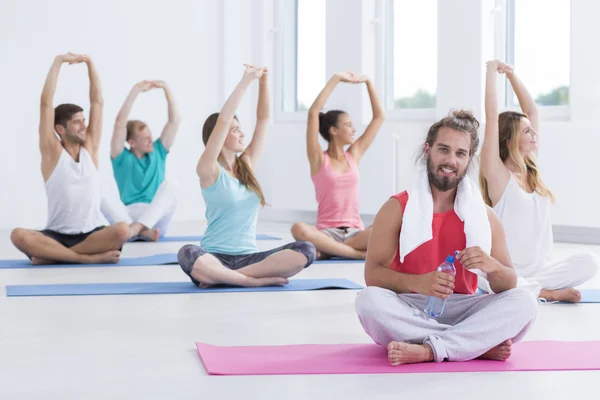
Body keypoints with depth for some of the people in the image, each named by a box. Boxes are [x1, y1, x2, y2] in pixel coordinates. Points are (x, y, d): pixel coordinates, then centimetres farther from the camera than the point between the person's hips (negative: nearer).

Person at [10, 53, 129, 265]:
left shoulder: (89, 146, 8)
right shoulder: (52, 151, 0)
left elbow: (97, 102, 7)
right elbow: (46, 103, -8)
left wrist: (89, 63, 2)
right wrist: (58, 62, -9)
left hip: (92, 233, 2)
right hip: (57, 235, -2)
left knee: (122, 231, -32)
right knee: (19, 236, -31)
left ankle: (52, 254, -21)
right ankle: (90, 257, -29)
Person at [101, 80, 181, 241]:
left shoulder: (158, 152, 14)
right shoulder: (123, 158, 6)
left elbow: (175, 120, 8)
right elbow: (120, 124, -8)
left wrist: (166, 88, -2)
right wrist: (136, 91, -12)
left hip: (156, 220, 1)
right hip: (128, 216, -1)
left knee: (170, 186, -28)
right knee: (103, 199, -30)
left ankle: (136, 229, -43)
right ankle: (143, 232, -43)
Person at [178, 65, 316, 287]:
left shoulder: (247, 164, 12)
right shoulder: (209, 171, -4)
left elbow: (263, 118, 10)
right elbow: (222, 121, -16)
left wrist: (264, 81, -2)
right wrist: (245, 82, -18)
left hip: (248, 258, 5)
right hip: (216, 258, -5)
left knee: (305, 252, -22)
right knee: (187, 255, -39)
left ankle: (223, 277, -21)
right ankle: (256, 280, -27)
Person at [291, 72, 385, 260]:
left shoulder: (354, 155, 13)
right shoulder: (319, 159, 3)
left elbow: (380, 116, 16)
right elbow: (313, 113, -8)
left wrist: (368, 82, 12)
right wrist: (336, 79, -7)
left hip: (355, 232, 3)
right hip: (327, 232, -3)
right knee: (299, 229, -37)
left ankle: (328, 249, -19)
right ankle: (361, 253, -31)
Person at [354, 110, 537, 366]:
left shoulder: (484, 215, 7)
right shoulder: (397, 208, 1)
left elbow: (509, 287, 4)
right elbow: (373, 274, -7)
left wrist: (492, 266, -21)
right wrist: (417, 282, -27)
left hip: (462, 311, 2)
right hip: (410, 310, -1)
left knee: (524, 302, -23)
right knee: (369, 299, -33)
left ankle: (428, 350, -32)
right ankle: (481, 345, -29)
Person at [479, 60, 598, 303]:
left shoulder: (531, 169, 6)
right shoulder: (497, 175, -10)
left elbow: (532, 111, 9)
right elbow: (492, 118, -17)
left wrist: (511, 74, 4)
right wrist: (492, 72, -12)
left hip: (539, 269, 5)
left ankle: (531, 289, -10)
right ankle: (549, 293, -17)